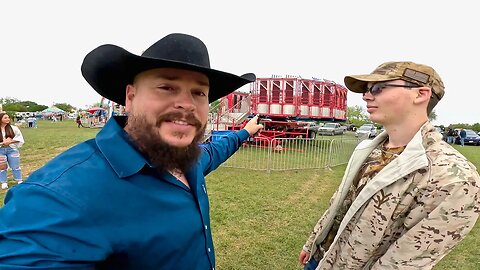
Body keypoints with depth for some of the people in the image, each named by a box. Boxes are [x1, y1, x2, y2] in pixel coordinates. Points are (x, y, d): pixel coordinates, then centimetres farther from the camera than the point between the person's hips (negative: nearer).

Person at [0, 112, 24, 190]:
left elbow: (19, 138, -1)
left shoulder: (13, 128, -3)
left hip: (12, 149, 0)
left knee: (15, 166, 7)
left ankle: (19, 181, 19)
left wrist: (10, 141, -13)